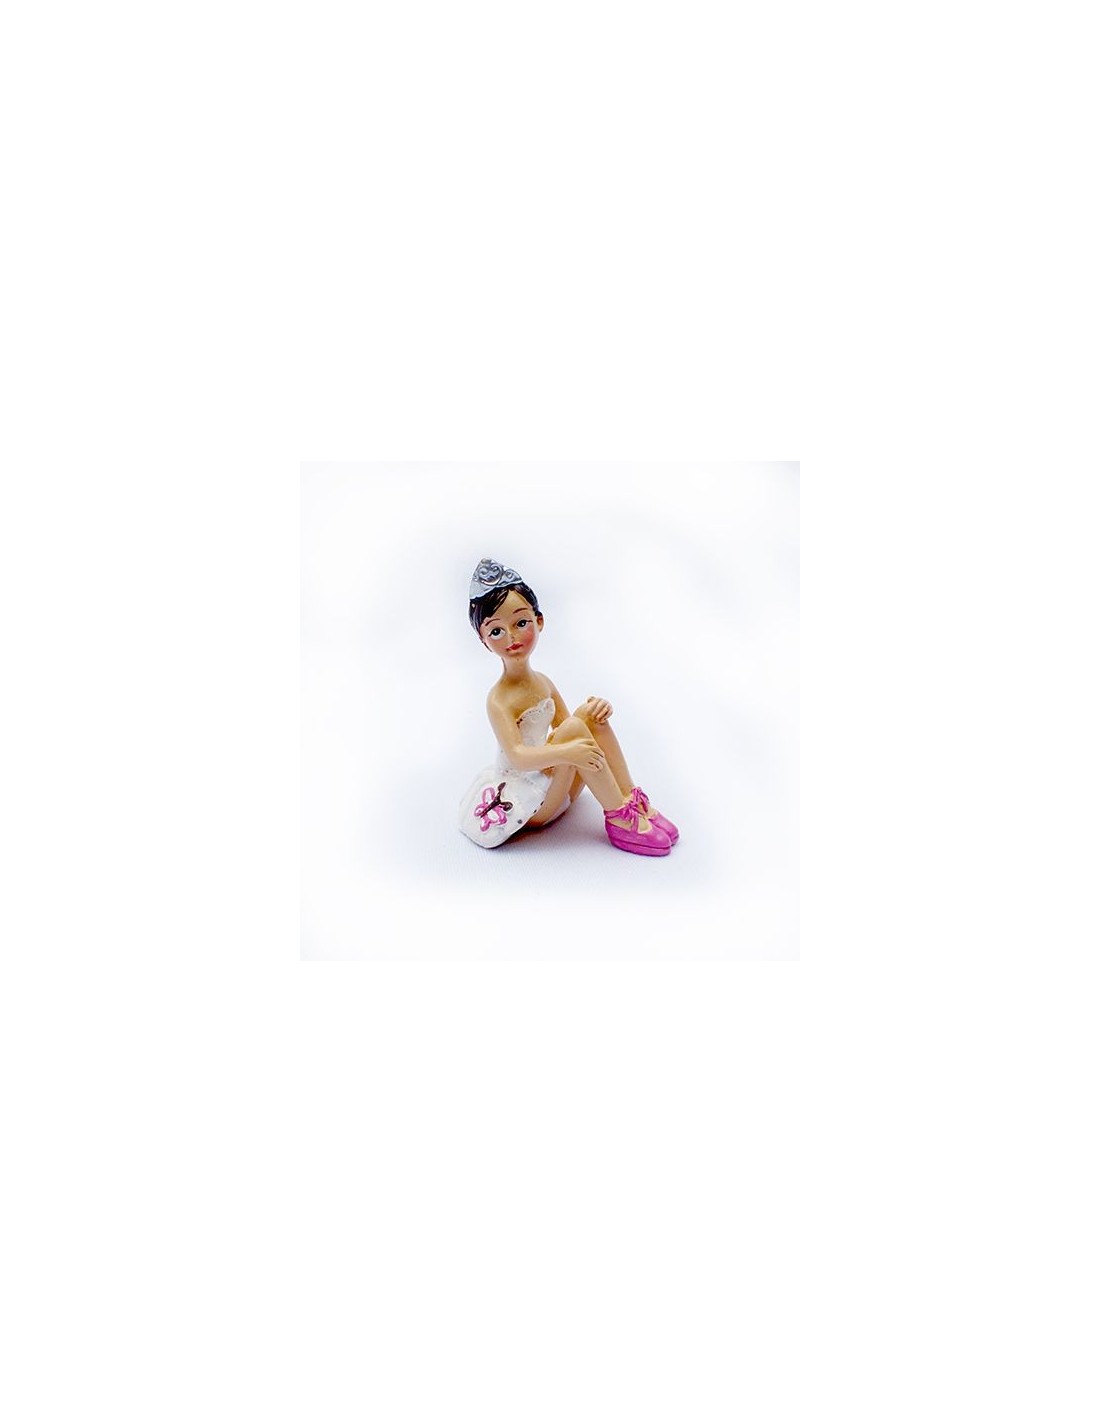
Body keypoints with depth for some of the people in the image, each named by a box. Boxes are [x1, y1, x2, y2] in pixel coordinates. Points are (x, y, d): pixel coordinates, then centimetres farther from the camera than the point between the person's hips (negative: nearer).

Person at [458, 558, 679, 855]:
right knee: (574, 730, -27)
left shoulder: (542, 682, 6)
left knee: (590, 713, -5)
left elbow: (562, 724, 12)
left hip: (552, 784, 8)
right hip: (524, 804, -8)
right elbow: (517, 757, -31)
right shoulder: (500, 699, -20)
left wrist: (595, 710, -10)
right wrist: (565, 752, -47)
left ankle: (632, 797, -8)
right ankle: (618, 816, -19)